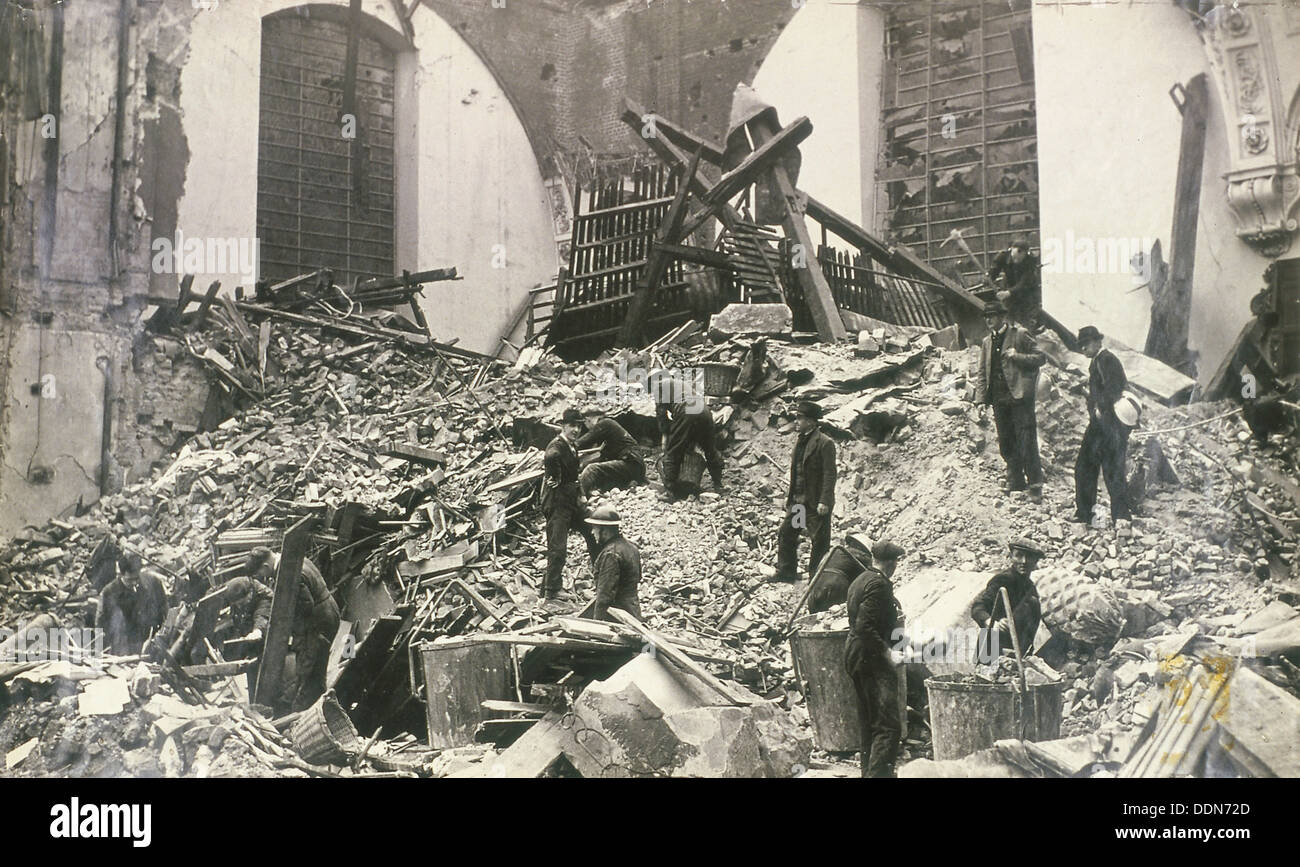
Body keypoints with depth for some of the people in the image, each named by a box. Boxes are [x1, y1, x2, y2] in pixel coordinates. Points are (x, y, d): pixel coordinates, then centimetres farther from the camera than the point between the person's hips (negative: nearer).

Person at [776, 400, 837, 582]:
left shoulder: (824, 443, -14)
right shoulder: (800, 441, 12)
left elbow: (829, 474, -17)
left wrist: (824, 502, -21)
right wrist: (790, 495, 16)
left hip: (816, 503, -8)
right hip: (797, 501, 9)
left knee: (819, 542, 3)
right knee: (785, 535, 11)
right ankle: (786, 572, 23)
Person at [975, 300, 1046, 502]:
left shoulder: (1020, 335, -1)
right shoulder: (987, 342, 16)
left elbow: (1041, 357, -2)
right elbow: (983, 373, 17)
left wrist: (1017, 356, -16)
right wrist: (981, 400, 8)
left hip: (1020, 396, -6)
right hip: (999, 399, 6)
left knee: (1026, 443, -7)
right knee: (1005, 443, 9)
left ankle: (1035, 484, 0)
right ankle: (1015, 480, 23)